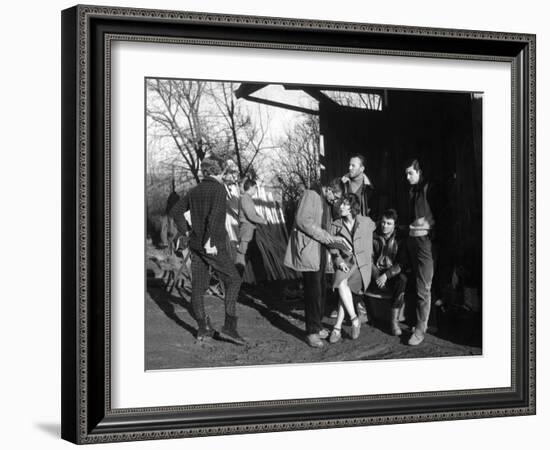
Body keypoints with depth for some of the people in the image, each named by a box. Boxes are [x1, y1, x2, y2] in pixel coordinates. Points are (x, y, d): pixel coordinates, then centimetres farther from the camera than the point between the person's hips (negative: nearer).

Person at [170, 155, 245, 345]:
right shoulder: (219, 189, -10)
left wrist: (186, 232, 19)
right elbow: (214, 215, -25)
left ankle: (203, 329, 12)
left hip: (195, 245, 7)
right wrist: (209, 241, -26)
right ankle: (229, 326, -4)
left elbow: (176, 211, 19)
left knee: (198, 285, 10)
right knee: (233, 281, 4)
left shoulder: (195, 191, 11)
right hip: (214, 246, -7)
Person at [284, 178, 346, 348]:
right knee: (313, 291, -9)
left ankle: (317, 326, 22)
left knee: (321, 289, 10)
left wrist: (333, 239, 11)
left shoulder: (326, 202, 20)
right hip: (308, 250, -9)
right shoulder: (310, 195, -9)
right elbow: (303, 221, -19)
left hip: (320, 250, 9)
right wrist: (326, 237, -16)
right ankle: (312, 332, -4)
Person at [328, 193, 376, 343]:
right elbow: (333, 247, 5)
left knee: (346, 286, -21)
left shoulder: (366, 222, -2)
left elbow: (373, 227, 22)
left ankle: (337, 327, -15)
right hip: (344, 262, 2)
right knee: (341, 284, -27)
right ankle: (354, 319, -15)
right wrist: (339, 261, -14)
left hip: (362, 263, -2)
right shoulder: (336, 225, 1)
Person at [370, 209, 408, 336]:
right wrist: (377, 275, -17)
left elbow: (401, 264, -9)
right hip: (375, 275, 1)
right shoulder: (374, 238, 4)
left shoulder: (399, 240, 1)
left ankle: (394, 321, -34)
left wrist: (386, 275, -22)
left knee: (402, 279, -37)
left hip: (393, 276, -1)